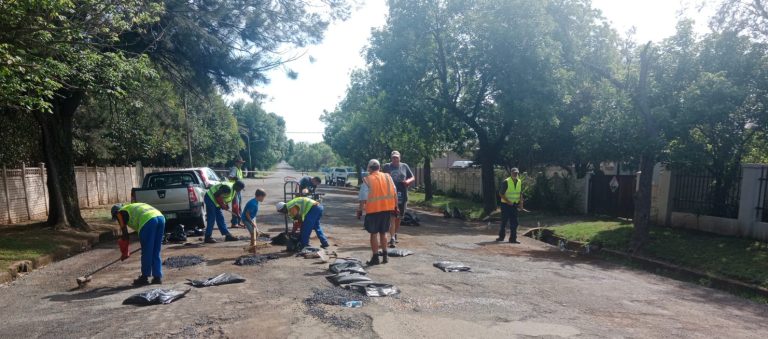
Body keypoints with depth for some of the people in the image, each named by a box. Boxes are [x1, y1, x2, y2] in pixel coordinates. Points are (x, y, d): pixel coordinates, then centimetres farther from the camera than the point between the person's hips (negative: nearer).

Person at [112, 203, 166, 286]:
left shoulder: (121, 213, 19)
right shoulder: (132, 207, 40)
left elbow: (125, 234, 18)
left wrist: (124, 252, 28)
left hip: (148, 220, -7)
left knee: (146, 252, 7)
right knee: (156, 253, 15)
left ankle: (145, 277, 17)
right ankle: (158, 277, 17)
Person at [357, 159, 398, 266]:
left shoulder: (367, 180, -7)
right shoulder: (388, 177, 4)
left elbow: (363, 198, -9)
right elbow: (394, 194, 5)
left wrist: (360, 210, 0)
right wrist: (395, 207, 13)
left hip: (373, 210, -4)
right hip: (387, 209, 4)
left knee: (374, 233, 6)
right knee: (383, 232, 16)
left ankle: (375, 257, 8)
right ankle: (385, 256, 20)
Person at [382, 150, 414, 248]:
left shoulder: (404, 166, 9)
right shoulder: (386, 166, 4)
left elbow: (412, 178, 14)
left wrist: (408, 181, -8)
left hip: (402, 196, 3)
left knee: (398, 218, 15)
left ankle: (395, 234, 34)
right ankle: (392, 238, -10)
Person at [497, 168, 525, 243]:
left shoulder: (520, 182, 6)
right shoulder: (506, 182, -13)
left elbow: (520, 193, 15)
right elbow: (501, 193, -12)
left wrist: (521, 203, 3)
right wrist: (508, 201, -19)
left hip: (515, 205, 5)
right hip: (506, 204, -5)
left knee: (514, 223, 5)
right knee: (504, 221, 4)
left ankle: (513, 238, 10)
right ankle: (501, 236, 18)